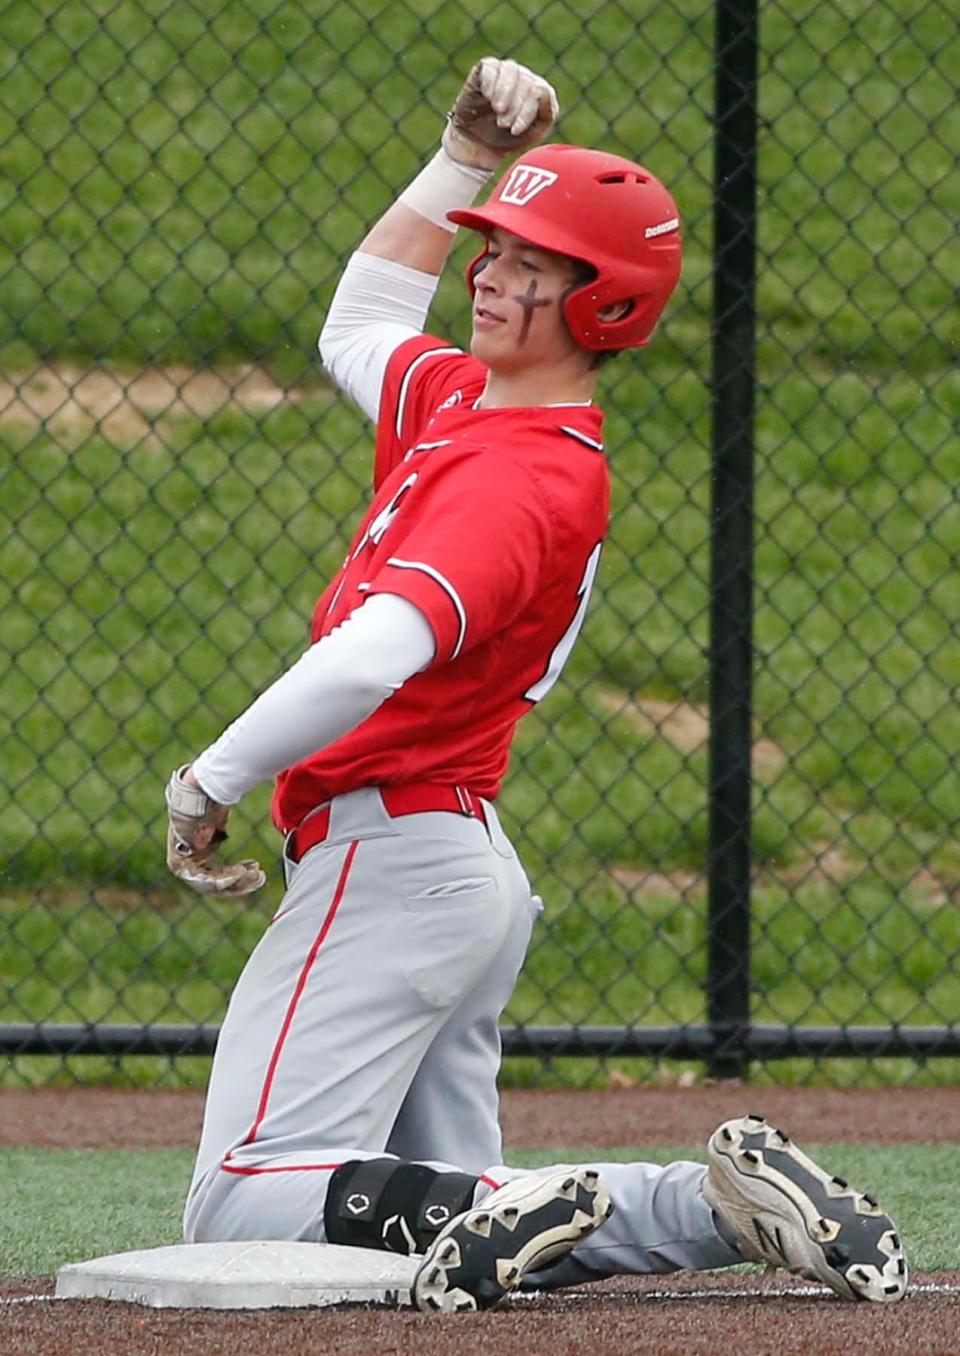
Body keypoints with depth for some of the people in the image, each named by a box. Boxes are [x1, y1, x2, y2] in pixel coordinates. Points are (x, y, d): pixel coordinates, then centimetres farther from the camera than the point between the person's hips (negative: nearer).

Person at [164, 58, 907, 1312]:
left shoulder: (526, 480, -19)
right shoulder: (465, 399, 11)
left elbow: (374, 657, -34)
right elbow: (357, 326, 33)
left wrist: (209, 784, -24)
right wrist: (468, 156, 23)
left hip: (385, 863, -10)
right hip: (466, 867, 10)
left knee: (241, 1210, -14)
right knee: (446, 1206, 12)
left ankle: (492, 1213, -22)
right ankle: (728, 1204, 4)